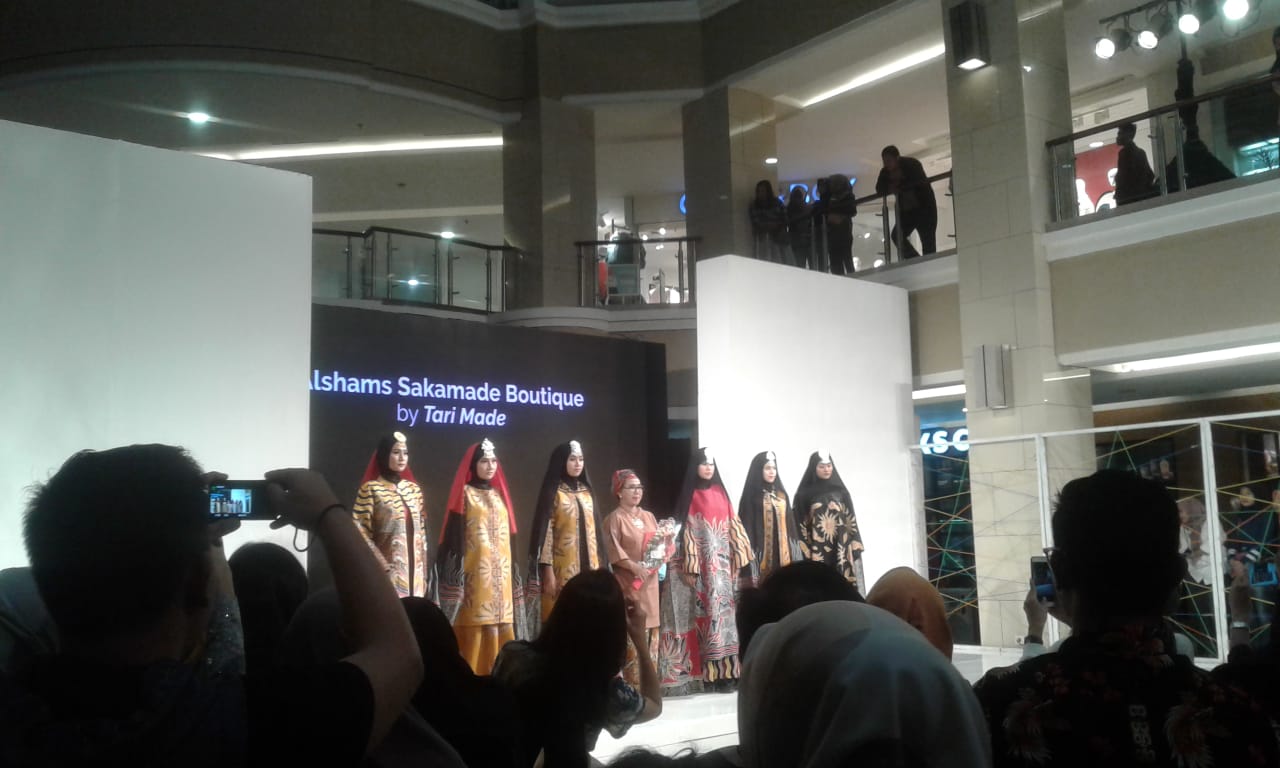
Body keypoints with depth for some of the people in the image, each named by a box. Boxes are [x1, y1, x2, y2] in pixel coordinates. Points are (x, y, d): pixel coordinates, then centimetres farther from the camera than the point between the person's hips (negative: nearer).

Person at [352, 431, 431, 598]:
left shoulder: (415, 489, 12)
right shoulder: (371, 489, -4)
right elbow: (360, 532, -9)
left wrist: (424, 574, 10)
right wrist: (381, 565, -16)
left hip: (414, 573, 5)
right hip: (388, 573, -5)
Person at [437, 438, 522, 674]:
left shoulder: (499, 495, 17)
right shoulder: (464, 494, -1)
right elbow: (455, 536, -7)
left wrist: (512, 576, 14)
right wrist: (457, 579, -16)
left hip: (500, 576, 6)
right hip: (475, 576, -6)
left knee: (500, 632, 4)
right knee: (475, 634, -8)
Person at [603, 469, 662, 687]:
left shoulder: (649, 517, 17)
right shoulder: (615, 518, -2)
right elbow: (614, 550, -11)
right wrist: (635, 567, -21)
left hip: (650, 582, 6)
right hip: (628, 582, -6)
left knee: (650, 630, 6)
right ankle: (633, 682, -6)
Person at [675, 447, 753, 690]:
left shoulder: (720, 492, 12)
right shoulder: (692, 495, 0)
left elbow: (733, 524, 11)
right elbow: (688, 531, -5)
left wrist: (738, 557, 4)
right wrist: (690, 568, -11)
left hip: (725, 559, 4)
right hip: (705, 560, -4)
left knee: (726, 607, 3)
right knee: (711, 609, -6)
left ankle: (729, 669, 7)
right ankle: (715, 673, -4)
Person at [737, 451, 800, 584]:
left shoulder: (782, 494, 14)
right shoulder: (752, 495, -3)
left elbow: (789, 524, 15)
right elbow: (747, 527, -7)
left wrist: (793, 551, 9)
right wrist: (752, 555, -14)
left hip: (782, 551, 5)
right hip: (762, 551, -5)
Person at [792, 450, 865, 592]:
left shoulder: (840, 490, 10)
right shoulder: (805, 493, 3)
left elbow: (851, 520, 9)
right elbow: (801, 524, 1)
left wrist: (855, 547, 1)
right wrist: (803, 552, -7)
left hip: (841, 548, 2)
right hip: (817, 551, -2)